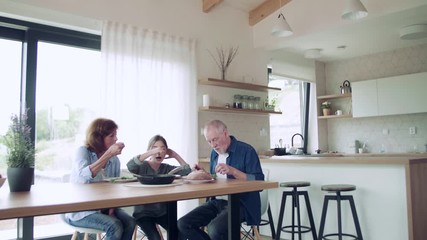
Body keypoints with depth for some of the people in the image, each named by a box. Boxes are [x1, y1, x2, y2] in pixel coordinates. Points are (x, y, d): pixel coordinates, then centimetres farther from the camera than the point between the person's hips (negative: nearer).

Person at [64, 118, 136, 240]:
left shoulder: (114, 159, 3)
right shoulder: (83, 151, -10)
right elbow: (84, 177, -30)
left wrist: (112, 207, -11)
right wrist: (108, 154, -33)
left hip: (104, 206, 5)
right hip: (80, 210, -5)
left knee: (130, 223, -21)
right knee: (115, 226, -28)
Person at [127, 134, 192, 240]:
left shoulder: (166, 168, 5)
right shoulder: (142, 166, -8)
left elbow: (187, 171, -2)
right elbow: (130, 165, -32)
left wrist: (175, 155, -8)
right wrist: (151, 152, -35)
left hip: (163, 211, 4)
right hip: (143, 212, -4)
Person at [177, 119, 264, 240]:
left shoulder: (246, 150, -8)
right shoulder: (214, 153, 14)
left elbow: (259, 181, -13)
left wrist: (233, 171, -22)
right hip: (216, 202, 7)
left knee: (215, 228, -33)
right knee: (183, 224, -10)